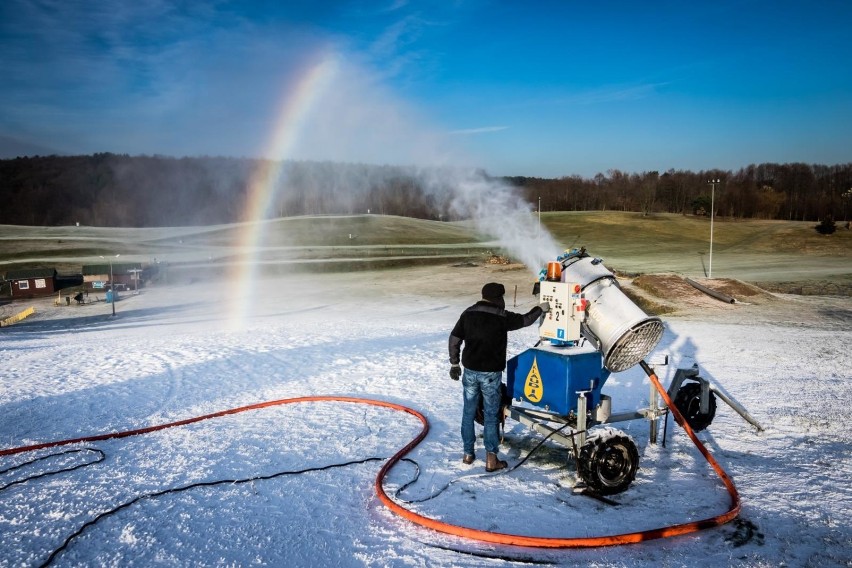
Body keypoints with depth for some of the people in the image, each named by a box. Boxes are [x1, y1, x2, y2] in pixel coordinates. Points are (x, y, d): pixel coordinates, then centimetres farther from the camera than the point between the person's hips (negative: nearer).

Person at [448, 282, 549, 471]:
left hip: (470, 371, 4)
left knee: (468, 413, 13)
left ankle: (468, 453, 22)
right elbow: (525, 320, 5)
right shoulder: (501, 316, -9)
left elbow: (454, 339, 3)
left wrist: (454, 364, 12)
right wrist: (540, 309, 23)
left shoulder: (468, 313, 3)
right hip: (490, 373, -4)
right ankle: (491, 459, 7)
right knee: (491, 415, 4)